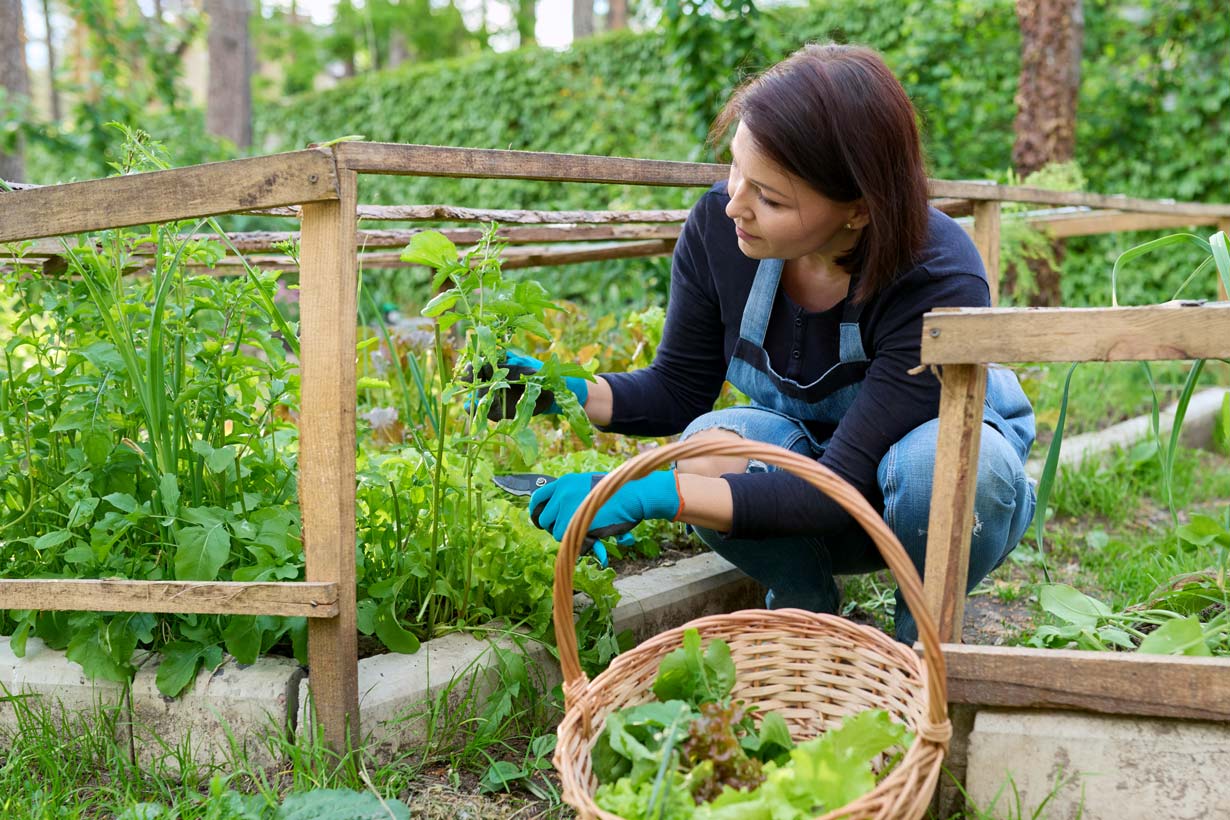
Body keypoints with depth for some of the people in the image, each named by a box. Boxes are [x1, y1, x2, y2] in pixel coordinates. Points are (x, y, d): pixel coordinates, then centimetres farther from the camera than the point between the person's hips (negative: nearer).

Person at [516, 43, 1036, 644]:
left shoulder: (940, 284, -34)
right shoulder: (716, 227, -20)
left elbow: (844, 485, -36)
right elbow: (678, 391, -5)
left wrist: (652, 495, -44)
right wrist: (573, 392, -25)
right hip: (804, 462, 3)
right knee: (711, 443, -30)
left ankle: (922, 635, -6)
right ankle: (805, 612, -2)